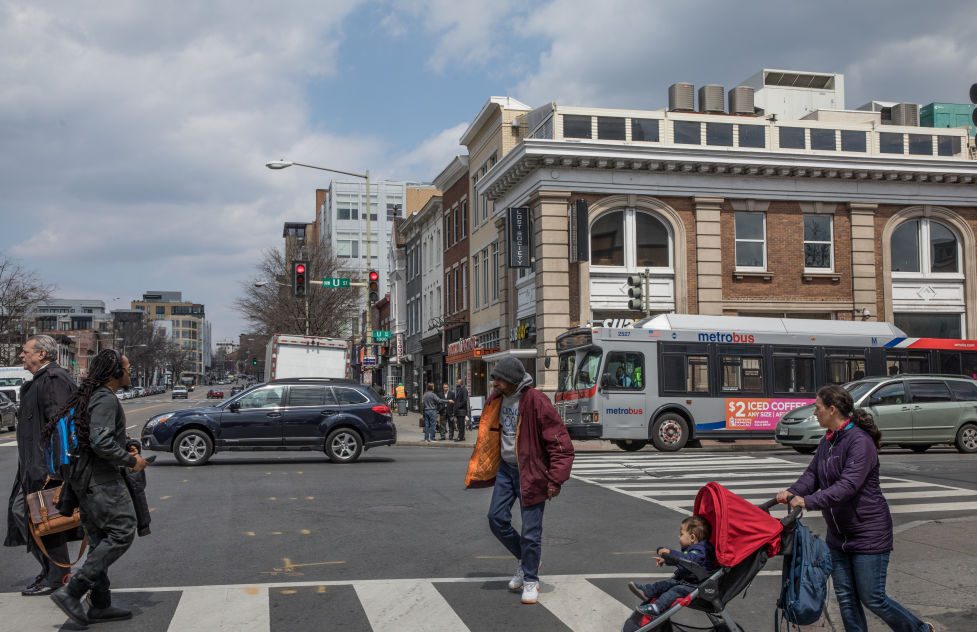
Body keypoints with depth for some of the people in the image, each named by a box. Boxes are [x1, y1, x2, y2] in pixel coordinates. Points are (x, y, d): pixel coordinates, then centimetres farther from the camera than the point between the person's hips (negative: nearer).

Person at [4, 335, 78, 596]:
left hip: (47, 464, -11)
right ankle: (50, 568, 21)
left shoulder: (54, 379, -15)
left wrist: (53, 467, -25)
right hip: (34, 465, 11)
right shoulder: (39, 381, 17)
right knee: (19, 509, 13)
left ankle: (57, 577, 7)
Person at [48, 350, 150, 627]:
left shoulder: (89, 397, 16)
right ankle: (71, 592, -11)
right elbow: (101, 442, -28)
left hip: (85, 477, 11)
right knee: (121, 533, -9)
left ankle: (100, 605, 16)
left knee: (100, 541, 12)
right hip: (102, 479, -11)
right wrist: (131, 461, -15)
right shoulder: (106, 399, -16)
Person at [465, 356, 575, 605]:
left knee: (531, 530, -2)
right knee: (497, 519, 5)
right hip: (505, 468, 7)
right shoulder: (498, 398, -1)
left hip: (531, 472, -6)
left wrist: (555, 479, -21)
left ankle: (531, 580, 15)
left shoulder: (536, 402, -22)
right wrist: (479, 466, 16)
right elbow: (490, 431, 16)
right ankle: (524, 560, 27)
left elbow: (560, 443, -20)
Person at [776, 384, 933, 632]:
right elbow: (812, 474, 4)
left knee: (872, 598, 0)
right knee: (846, 598, 9)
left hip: (868, 533, -8)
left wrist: (808, 501, -37)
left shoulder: (860, 441, -21)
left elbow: (848, 485, -30)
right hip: (838, 534, 8)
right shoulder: (827, 442, 7)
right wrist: (793, 492, -17)